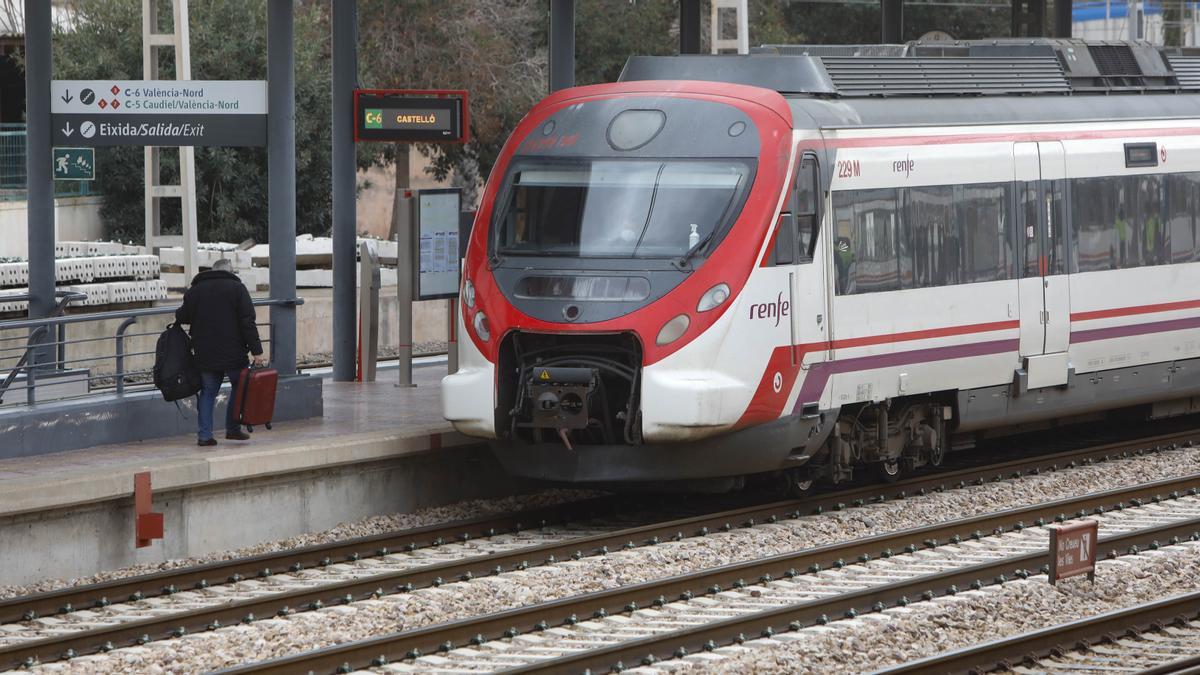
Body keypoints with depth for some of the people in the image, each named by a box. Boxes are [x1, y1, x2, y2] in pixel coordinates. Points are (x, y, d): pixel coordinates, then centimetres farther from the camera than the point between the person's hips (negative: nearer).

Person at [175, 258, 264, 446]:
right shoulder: (236, 288, -2)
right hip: (233, 353, -3)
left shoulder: (195, 290, 8)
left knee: (208, 391, 9)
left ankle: (204, 434, 2)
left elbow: (182, 317, 11)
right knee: (239, 387, 13)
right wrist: (256, 350, -9)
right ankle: (233, 429, 12)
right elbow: (248, 323, -9)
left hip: (205, 355, 3)